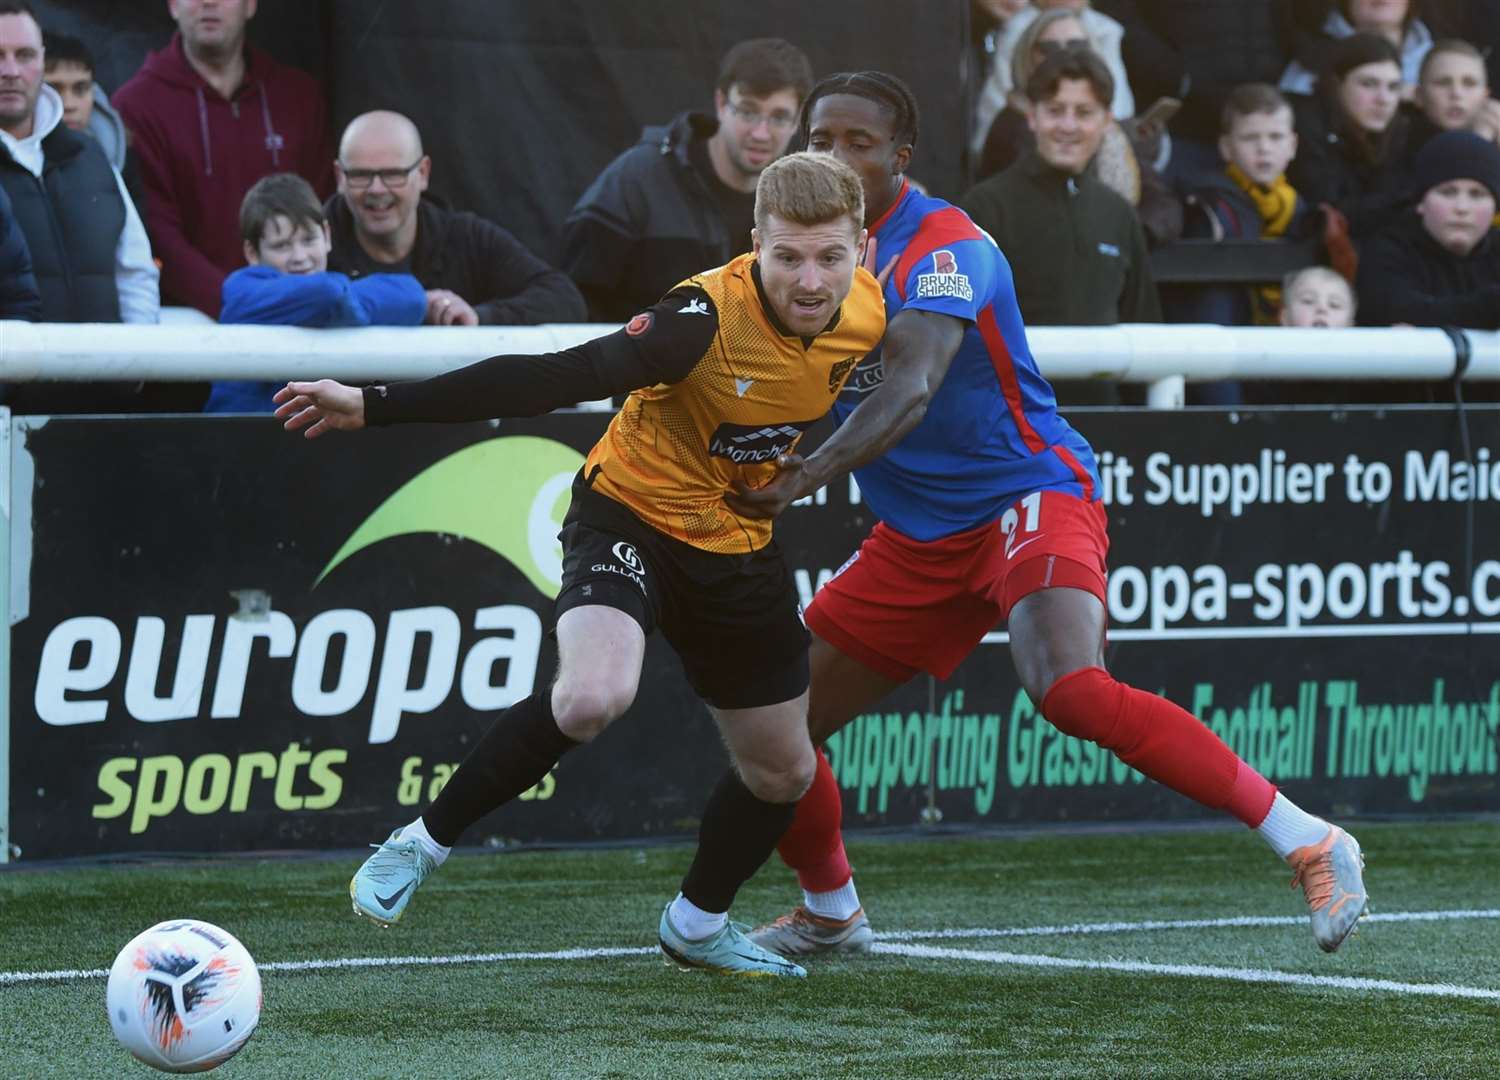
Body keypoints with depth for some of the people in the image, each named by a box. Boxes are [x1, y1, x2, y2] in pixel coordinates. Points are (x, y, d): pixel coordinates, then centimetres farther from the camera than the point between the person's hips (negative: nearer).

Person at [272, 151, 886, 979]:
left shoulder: (868, 312, -12)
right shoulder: (709, 316, -31)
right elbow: (563, 376, -38)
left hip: (738, 542, 7)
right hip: (635, 514, -6)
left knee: (783, 772, 15)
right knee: (592, 695, -35)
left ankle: (697, 924, 44)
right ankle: (424, 841, -13)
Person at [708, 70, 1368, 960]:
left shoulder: (942, 246, -18)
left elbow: (909, 391, -33)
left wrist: (809, 475, -44)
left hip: (1031, 496, -8)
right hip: (918, 539, 8)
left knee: (1070, 690, -33)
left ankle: (1309, 844, -27)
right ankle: (829, 913, 31)